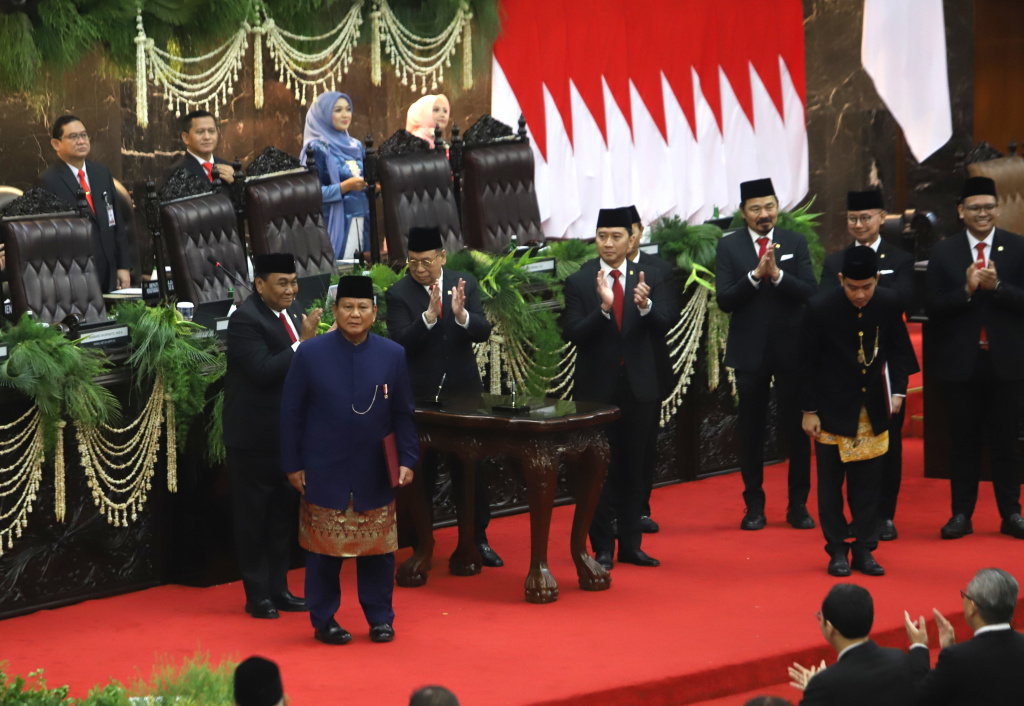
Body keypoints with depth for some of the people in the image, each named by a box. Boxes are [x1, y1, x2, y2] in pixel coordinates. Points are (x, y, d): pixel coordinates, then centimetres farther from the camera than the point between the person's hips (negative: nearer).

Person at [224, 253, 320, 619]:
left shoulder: (292, 311, 9)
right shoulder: (245, 320, -17)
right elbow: (263, 370, -26)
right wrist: (303, 343, -26)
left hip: (290, 434, 8)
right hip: (256, 435, -8)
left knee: (284, 515, 14)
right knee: (253, 519, 2)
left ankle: (278, 588, 24)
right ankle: (257, 594, 9)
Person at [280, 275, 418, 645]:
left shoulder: (393, 355, 3)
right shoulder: (310, 354, -2)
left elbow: (403, 414, 7)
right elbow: (291, 413, 1)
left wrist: (407, 459, -2)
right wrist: (293, 464, -2)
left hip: (375, 474, 2)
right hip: (324, 472, -1)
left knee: (378, 548, 6)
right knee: (324, 548, 4)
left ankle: (380, 617, 19)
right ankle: (324, 620, 15)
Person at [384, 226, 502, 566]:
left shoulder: (464, 284, 1)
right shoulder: (399, 294, -8)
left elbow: (483, 332, -6)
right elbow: (402, 343, -18)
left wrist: (461, 314, -27)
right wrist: (430, 315, -33)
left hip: (464, 390, 2)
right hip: (422, 395, -2)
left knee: (474, 467, 6)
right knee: (421, 473, 5)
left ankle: (479, 538, 18)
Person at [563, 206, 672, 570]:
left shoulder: (650, 280, 3)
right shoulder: (579, 283, -3)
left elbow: (661, 329, -8)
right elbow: (573, 335, -12)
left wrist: (645, 306, -28)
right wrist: (603, 307, -28)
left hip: (639, 388, 2)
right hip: (596, 389, -2)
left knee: (632, 469, 10)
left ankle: (630, 544, 17)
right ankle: (602, 548, 7)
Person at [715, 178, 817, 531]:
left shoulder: (795, 243, 3)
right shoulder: (729, 246, 1)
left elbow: (811, 293, -6)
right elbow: (724, 300, -7)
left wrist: (777, 274, -20)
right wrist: (756, 275, -20)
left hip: (791, 349, 0)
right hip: (750, 352, 0)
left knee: (797, 430, 2)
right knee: (751, 432, 6)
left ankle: (798, 506, 11)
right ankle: (754, 506, 16)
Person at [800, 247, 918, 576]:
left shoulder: (889, 304, -6)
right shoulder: (820, 308, -14)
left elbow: (899, 350, 7)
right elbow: (807, 363, -6)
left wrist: (898, 390, -6)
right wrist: (809, 410, -6)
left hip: (872, 409, 2)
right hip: (833, 409, -2)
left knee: (868, 484, 6)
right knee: (831, 482, 3)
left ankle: (864, 550, 14)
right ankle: (837, 551, 14)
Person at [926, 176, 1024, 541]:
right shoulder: (944, 252, 3)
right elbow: (934, 307, -4)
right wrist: (967, 290, -19)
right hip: (961, 361, 1)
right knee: (964, 440, 7)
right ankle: (961, 514, 13)